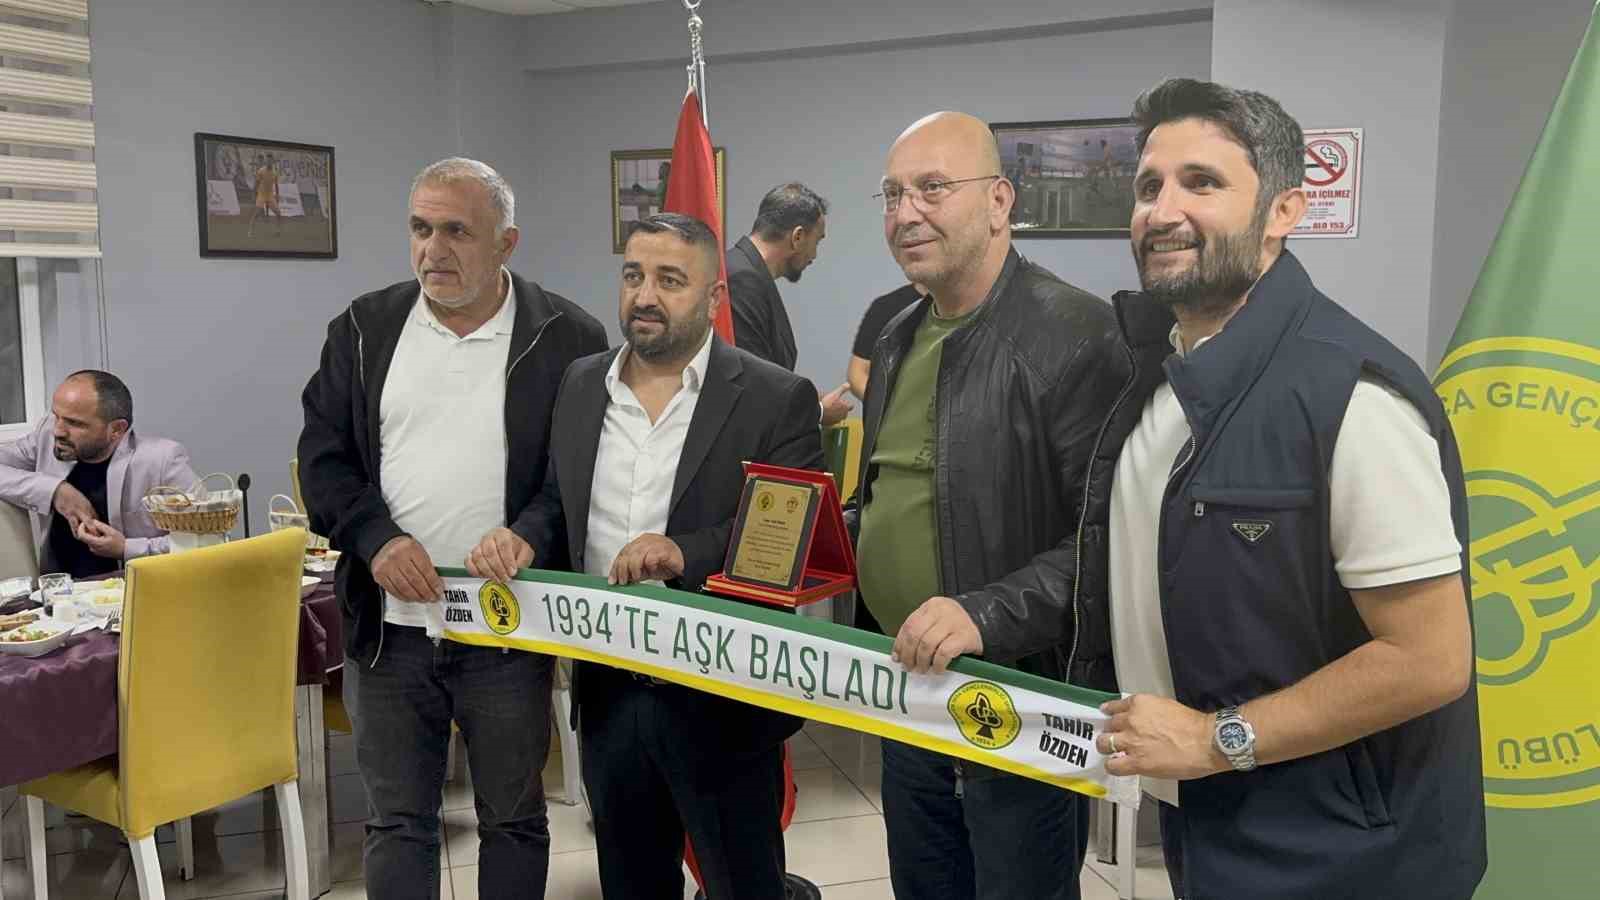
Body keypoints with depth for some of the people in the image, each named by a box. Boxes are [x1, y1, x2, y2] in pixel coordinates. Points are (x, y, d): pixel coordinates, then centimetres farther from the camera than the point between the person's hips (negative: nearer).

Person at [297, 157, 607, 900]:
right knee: (396, 823, 12)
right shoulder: (364, 329, 5)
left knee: (513, 819, 13)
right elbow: (323, 455, 5)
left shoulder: (567, 337, -4)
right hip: (390, 628, 2)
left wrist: (531, 535, -20)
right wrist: (376, 538, -11)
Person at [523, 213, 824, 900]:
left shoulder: (776, 399, -9)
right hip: (607, 694, 5)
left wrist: (688, 552, -29)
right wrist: (524, 539, -5)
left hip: (721, 698, -4)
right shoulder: (581, 385, 7)